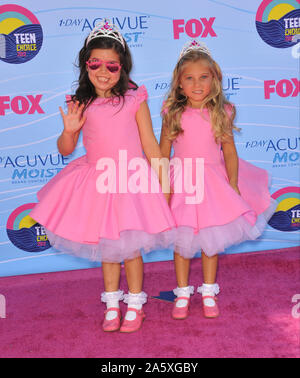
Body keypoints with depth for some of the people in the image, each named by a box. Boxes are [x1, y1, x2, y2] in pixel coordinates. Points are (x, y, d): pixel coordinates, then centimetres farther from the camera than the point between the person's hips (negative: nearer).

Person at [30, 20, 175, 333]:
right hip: (97, 183, 3)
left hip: (131, 181, -3)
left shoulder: (134, 100, -7)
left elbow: (150, 145, -3)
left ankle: (134, 305, 27)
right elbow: (65, 149, 4)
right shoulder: (81, 104, -1)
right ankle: (112, 304, 32)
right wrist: (70, 130, -17)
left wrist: (163, 184, -3)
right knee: (106, 248, 14)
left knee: (129, 247, 6)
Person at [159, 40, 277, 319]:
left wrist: (233, 185, -3)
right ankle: (182, 294, 25)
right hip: (181, 182, 0)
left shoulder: (222, 112, -5)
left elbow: (229, 150, -1)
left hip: (212, 182, 1)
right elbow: (163, 151, 0)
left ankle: (208, 293, 28)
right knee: (181, 240, 8)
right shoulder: (173, 113, -6)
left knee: (212, 240, 10)